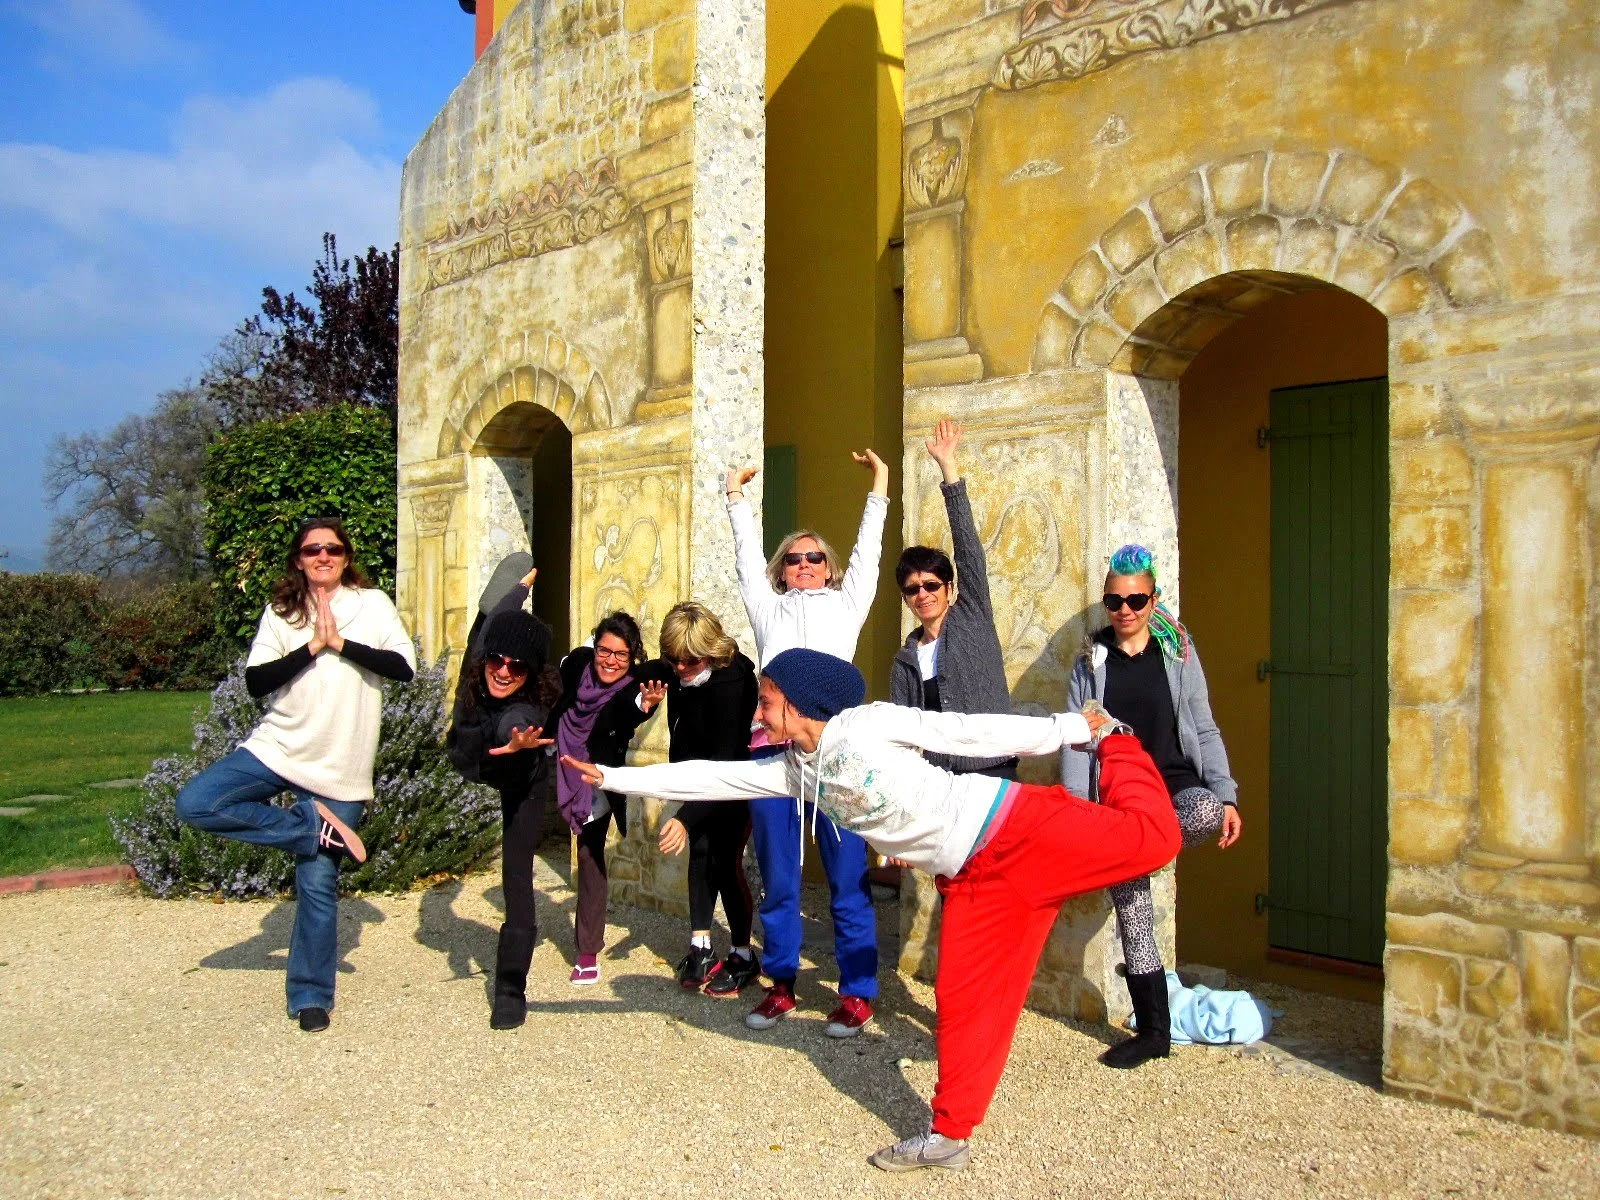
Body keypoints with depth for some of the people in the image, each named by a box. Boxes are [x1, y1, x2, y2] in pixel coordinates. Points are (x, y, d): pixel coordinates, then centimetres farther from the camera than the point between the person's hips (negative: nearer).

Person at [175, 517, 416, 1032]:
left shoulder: (373, 604, 1)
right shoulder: (281, 612, 5)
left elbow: (404, 666, -11)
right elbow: (255, 681, -6)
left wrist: (341, 644, -16)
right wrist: (311, 647, -15)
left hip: (339, 767, -2)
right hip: (277, 750, 3)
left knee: (318, 883, -1)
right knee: (196, 803, -19)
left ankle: (311, 998, 14)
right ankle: (316, 826, -9)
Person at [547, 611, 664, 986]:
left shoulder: (634, 687, -27)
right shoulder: (577, 664, -18)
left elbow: (622, 724, -50)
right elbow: (554, 706, 3)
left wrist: (643, 706, -70)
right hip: (567, 769, 3)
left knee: (590, 854, 0)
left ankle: (588, 951, 8)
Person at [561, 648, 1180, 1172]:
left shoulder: (867, 723, -13)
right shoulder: (794, 769, 8)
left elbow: (967, 731, -13)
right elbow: (709, 776, 11)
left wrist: (1072, 729, -8)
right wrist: (611, 776, 12)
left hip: (1016, 826, -5)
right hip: (972, 879, 6)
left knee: (1150, 837, -13)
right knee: (964, 998, 4)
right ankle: (948, 1134, 15)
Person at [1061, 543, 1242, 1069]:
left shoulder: (1178, 653, 4)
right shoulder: (1090, 662, 5)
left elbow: (1204, 729, 6)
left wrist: (1226, 796, -5)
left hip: (1177, 786, -1)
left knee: (1207, 813, -38)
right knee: (1131, 913, 2)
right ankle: (1153, 1030, 15)